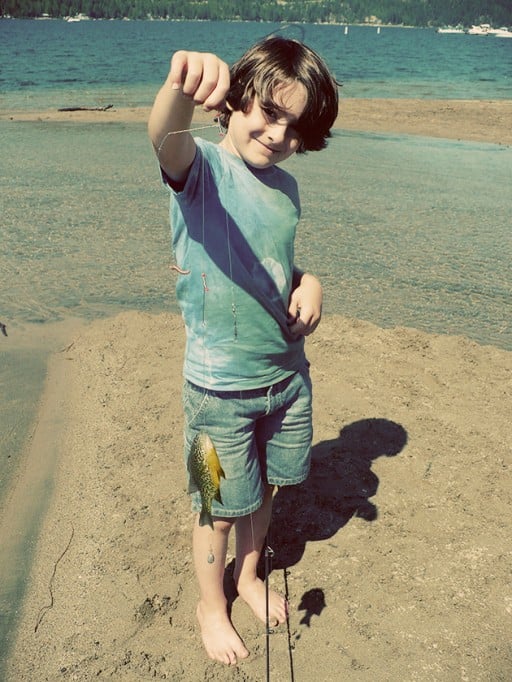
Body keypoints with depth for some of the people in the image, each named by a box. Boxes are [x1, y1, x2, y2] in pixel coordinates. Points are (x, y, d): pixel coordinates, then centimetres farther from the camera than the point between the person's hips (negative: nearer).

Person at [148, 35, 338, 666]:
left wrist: (308, 282, -4)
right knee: (222, 508, 12)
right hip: (221, 384, -6)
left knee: (266, 486, 22)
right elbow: (166, 139, -40)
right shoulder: (203, 168, -15)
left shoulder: (285, 187, 5)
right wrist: (181, 86, -62)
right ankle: (211, 605, 40)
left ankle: (248, 574, 50)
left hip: (288, 370, 6)